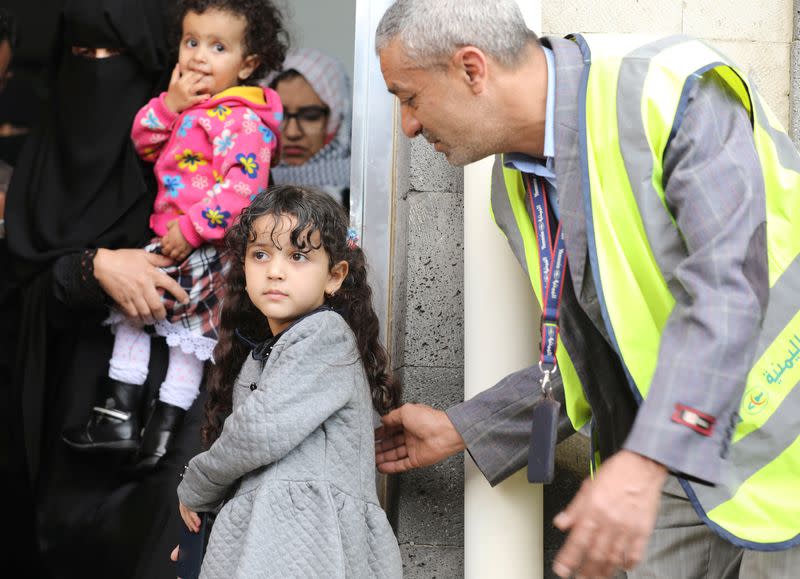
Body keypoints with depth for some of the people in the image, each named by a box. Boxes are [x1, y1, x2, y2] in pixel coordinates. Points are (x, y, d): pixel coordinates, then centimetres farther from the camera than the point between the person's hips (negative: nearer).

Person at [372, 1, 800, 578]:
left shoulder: (675, 91, -20)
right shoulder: (515, 189, 5)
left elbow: (725, 290, -31)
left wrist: (644, 462, -39)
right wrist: (459, 430, 13)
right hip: (681, 459, 7)